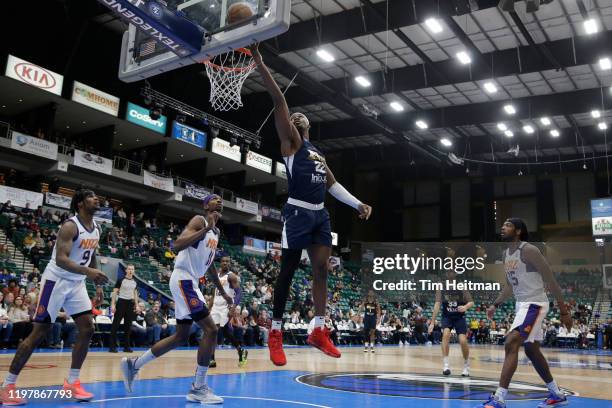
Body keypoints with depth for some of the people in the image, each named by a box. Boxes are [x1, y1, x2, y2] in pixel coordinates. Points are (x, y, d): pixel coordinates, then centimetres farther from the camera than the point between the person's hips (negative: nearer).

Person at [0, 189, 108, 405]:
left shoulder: (96, 229, 6)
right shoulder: (70, 226, -20)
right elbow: (60, 259, -31)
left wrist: (96, 277, 15)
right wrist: (88, 271, -43)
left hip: (77, 284, 8)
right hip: (56, 281, -7)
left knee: (87, 329, -1)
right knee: (38, 333, -5)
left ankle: (72, 382, 9)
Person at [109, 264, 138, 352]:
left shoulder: (134, 281, 11)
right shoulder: (121, 280, -5)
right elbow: (115, 292, -6)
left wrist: (136, 305, 11)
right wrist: (113, 304, -14)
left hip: (130, 303, 5)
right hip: (121, 302, -5)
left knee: (128, 325, 8)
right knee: (116, 324, -5)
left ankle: (126, 346, 14)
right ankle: (112, 346, -1)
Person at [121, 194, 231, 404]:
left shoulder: (216, 232, 19)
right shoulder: (199, 221, -8)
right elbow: (177, 245, -24)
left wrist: (223, 292, 28)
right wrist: (205, 230, -29)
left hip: (190, 282, 10)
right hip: (183, 280, -10)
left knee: (181, 336, 14)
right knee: (210, 329, -14)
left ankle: (134, 364, 24)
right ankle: (199, 388, -5)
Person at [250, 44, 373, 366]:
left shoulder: (318, 153, 25)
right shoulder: (290, 141, 5)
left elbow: (332, 184, 24)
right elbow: (279, 100, -4)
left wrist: (358, 204, 14)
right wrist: (258, 61, -10)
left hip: (320, 214, 7)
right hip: (298, 212, -7)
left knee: (321, 270, 2)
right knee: (288, 271, -4)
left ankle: (319, 331, 7)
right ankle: (275, 333, 5)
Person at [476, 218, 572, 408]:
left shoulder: (529, 250, -17)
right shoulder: (506, 254, 10)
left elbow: (551, 280, -15)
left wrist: (564, 311, -15)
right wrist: (495, 305, 15)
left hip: (534, 304, -10)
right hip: (522, 304, 10)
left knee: (511, 343, -20)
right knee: (532, 350, 17)